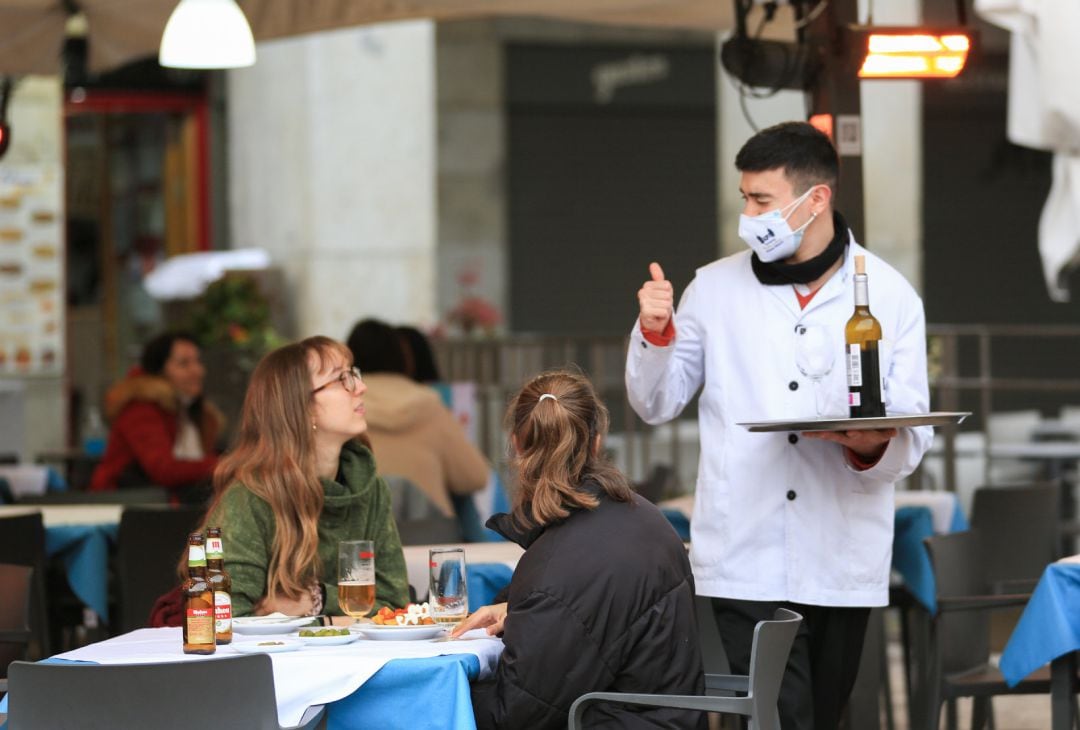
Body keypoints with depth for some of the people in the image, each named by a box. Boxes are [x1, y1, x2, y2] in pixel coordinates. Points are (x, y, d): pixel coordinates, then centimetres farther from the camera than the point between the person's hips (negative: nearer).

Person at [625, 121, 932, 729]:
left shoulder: (891, 296, 3)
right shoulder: (716, 287, 4)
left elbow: (914, 437, 2)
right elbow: (659, 405, 12)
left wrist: (874, 447, -20)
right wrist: (655, 334, -6)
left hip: (843, 561, 1)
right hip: (748, 560, -1)